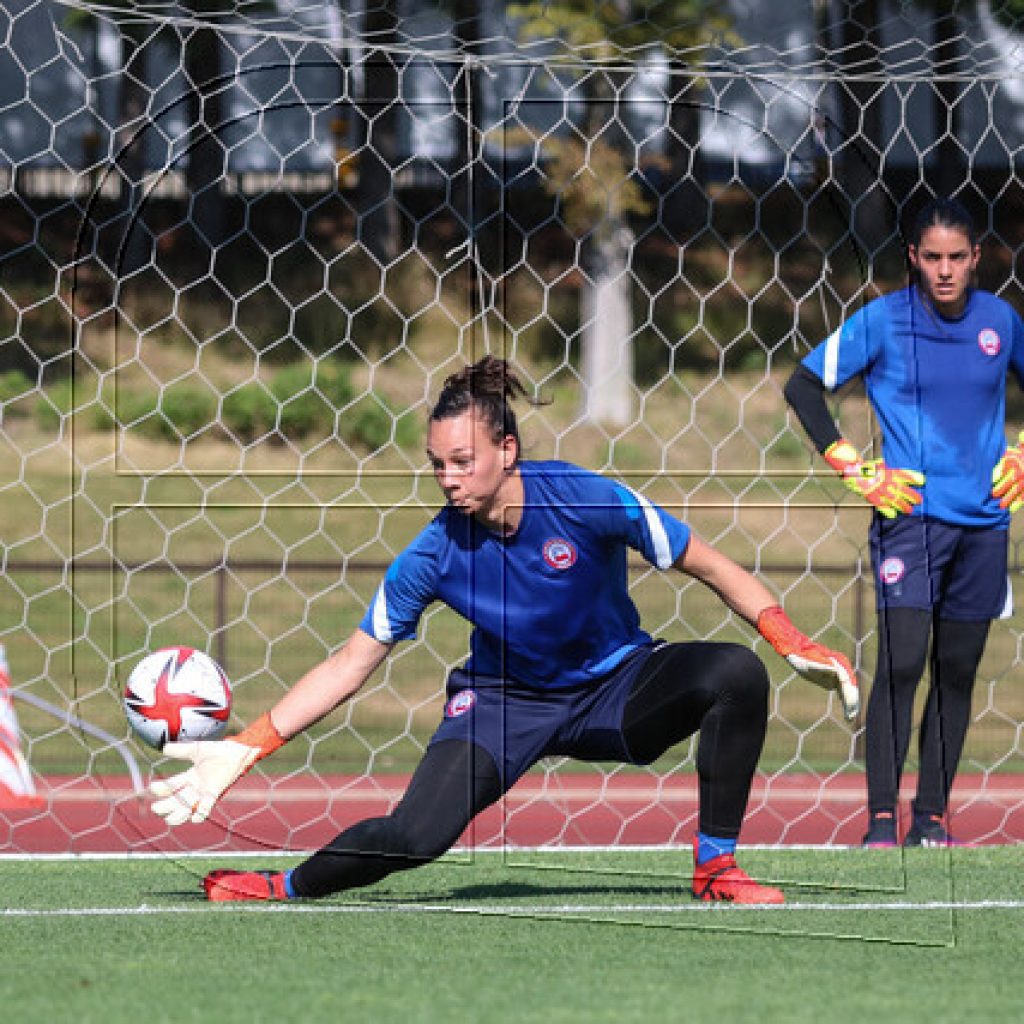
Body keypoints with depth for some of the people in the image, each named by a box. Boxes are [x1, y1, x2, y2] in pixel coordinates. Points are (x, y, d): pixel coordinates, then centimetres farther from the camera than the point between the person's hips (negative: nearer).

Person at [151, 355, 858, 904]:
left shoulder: (586, 500, -22)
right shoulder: (434, 554, -18)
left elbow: (709, 566, -11)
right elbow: (348, 667, -10)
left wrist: (792, 643, -21)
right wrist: (243, 750, -18)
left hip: (615, 687, 1)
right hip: (506, 699, -1)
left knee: (737, 672, -29)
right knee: (415, 835, -26)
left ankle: (716, 868, -15)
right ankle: (283, 888, 4)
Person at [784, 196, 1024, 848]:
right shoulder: (882, 320, -5)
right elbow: (803, 386, 1)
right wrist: (855, 469, -3)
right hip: (910, 514, -4)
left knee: (957, 671, 6)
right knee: (902, 665, -15)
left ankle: (932, 818, 13)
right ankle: (882, 820, -13)